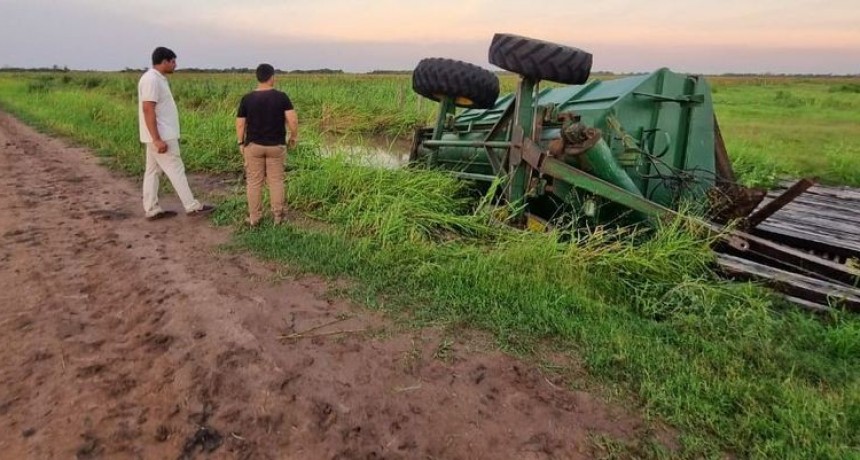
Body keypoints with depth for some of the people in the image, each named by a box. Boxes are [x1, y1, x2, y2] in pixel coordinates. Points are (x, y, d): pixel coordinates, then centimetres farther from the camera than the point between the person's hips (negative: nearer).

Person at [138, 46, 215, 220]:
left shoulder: (157, 79, 14)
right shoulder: (151, 80, -17)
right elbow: (148, 110, -23)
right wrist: (157, 139, -26)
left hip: (161, 135, 10)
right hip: (161, 136, -10)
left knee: (153, 171, 11)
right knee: (176, 170, -5)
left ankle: (152, 210, 16)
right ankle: (192, 207, 1)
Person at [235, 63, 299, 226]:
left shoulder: (247, 98, -4)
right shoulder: (281, 97, -8)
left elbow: (240, 124, -2)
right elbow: (293, 120, -15)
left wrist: (241, 143, 10)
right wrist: (293, 137, 0)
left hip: (253, 145, 1)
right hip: (276, 145, -1)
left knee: (254, 182, 8)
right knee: (276, 181, 9)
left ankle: (254, 217, 14)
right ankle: (278, 215, 14)